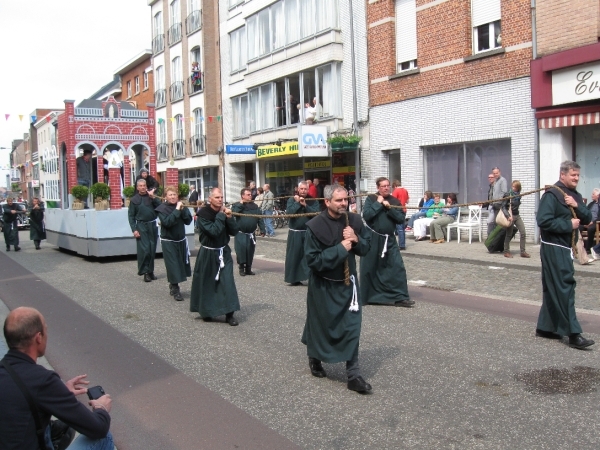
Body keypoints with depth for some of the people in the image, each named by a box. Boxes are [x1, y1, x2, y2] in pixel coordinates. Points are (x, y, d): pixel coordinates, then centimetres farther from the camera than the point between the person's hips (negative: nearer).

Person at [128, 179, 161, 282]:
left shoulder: (151, 196, 9)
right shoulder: (134, 199, 4)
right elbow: (131, 216, 2)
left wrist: (153, 198, -12)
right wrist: (134, 230, -6)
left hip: (152, 225, 2)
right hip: (141, 226, -2)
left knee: (152, 250, 6)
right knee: (144, 250, -8)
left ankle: (151, 271, 17)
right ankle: (145, 272, 0)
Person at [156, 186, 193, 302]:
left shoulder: (181, 206, 2)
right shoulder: (162, 208, -11)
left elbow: (188, 221, -6)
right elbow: (167, 222, -26)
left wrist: (182, 210, -19)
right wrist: (177, 210, -27)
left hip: (181, 240, 5)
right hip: (168, 241, -5)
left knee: (181, 264, 12)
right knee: (173, 265, -5)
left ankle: (173, 286, 32)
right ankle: (175, 290, 5)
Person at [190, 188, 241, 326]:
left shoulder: (224, 211, 1)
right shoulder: (203, 214, -14)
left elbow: (234, 231, -1)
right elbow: (213, 231, -26)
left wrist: (229, 218, -15)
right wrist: (221, 216, -22)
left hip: (224, 252, 4)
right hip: (208, 254, -3)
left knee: (228, 282, -6)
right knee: (206, 284, 7)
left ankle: (229, 314, -2)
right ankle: (205, 312, 27)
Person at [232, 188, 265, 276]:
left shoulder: (254, 206, 9)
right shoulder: (237, 205, 1)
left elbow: (260, 219, 6)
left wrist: (262, 229, -2)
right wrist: (240, 204, -14)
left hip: (251, 234, 3)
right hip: (241, 233, -3)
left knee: (250, 251, 5)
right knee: (241, 249, -11)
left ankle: (248, 268, 16)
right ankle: (241, 268, 1)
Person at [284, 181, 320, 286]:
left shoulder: (313, 201, 3)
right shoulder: (292, 200, 3)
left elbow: (316, 214, -12)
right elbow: (289, 212, -13)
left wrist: (305, 205, -18)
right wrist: (297, 203, -13)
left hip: (309, 233, 0)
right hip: (295, 233, 1)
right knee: (294, 256, 6)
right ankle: (294, 279, 17)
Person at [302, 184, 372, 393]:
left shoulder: (354, 220, -4)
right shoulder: (315, 226, -19)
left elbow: (366, 247, 5)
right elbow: (313, 260, -22)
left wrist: (356, 240, -16)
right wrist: (340, 249, -25)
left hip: (347, 282, 4)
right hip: (323, 285, -4)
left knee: (352, 327, 1)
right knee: (320, 325, 13)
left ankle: (353, 375, 10)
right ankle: (314, 359, 42)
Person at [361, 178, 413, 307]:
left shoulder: (394, 201, 5)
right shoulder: (371, 199, -4)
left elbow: (401, 219, -4)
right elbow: (366, 215, -18)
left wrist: (389, 208, -14)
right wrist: (378, 203, -17)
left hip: (389, 240, 3)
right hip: (372, 238, -2)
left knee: (398, 267, -4)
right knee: (369, 268, 6)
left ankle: (401, 297, 1)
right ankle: (366, 297, 22)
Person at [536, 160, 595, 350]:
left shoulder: (575, 195, 14)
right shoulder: (552, 194, -13)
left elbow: (587, 219, 9)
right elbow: (543, 221, -23)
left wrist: (577, 206, -9)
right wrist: (569, 225, -17)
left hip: (566, 248, 9)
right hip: (554, 248, -9)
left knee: (554, 289, 13)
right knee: (565, 288, -9)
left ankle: (545, 327, 22)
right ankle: (574, 334, -6)